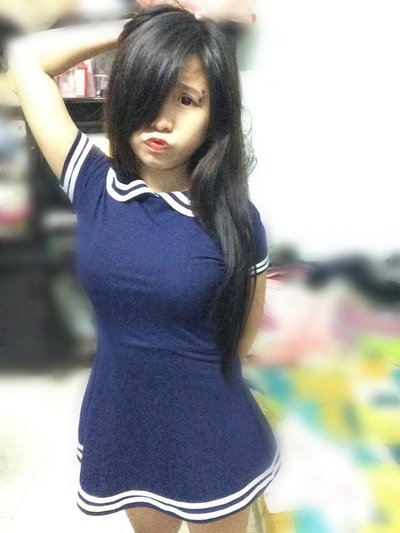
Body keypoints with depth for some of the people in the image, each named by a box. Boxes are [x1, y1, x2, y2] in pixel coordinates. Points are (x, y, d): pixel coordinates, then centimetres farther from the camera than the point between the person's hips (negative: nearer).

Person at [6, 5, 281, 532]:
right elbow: (25, 56, -4)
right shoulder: (93, 186, -11)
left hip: (209, 431, -2)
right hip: (121, 425, 3)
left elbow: (244, 331, -1)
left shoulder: (234, 218, -16)